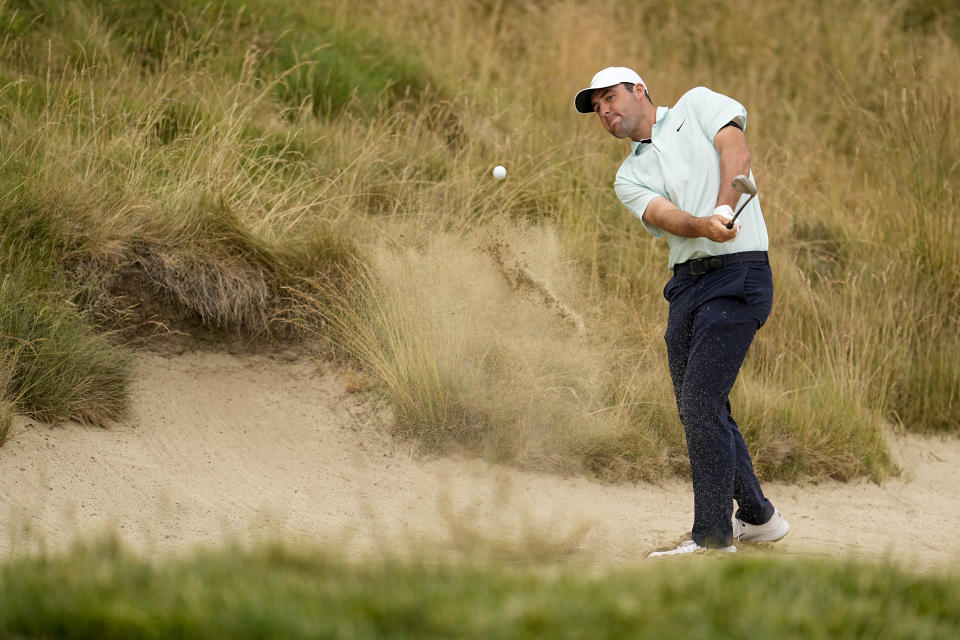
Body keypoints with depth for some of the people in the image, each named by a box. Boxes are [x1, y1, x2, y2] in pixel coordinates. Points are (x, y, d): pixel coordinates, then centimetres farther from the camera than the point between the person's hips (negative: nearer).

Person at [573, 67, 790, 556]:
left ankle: (713, 537, -12)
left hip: (737, 274, -7)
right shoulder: (630, 176, 16)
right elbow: (664, 215, -5)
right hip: (685, 285, 7)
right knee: (696, 409, 10)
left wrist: (724, 210, -27)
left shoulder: (697, 105, 7)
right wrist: (705, 226, -27)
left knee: (701, 400, -14)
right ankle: (757, 517, 26)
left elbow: (735, 151, -10)